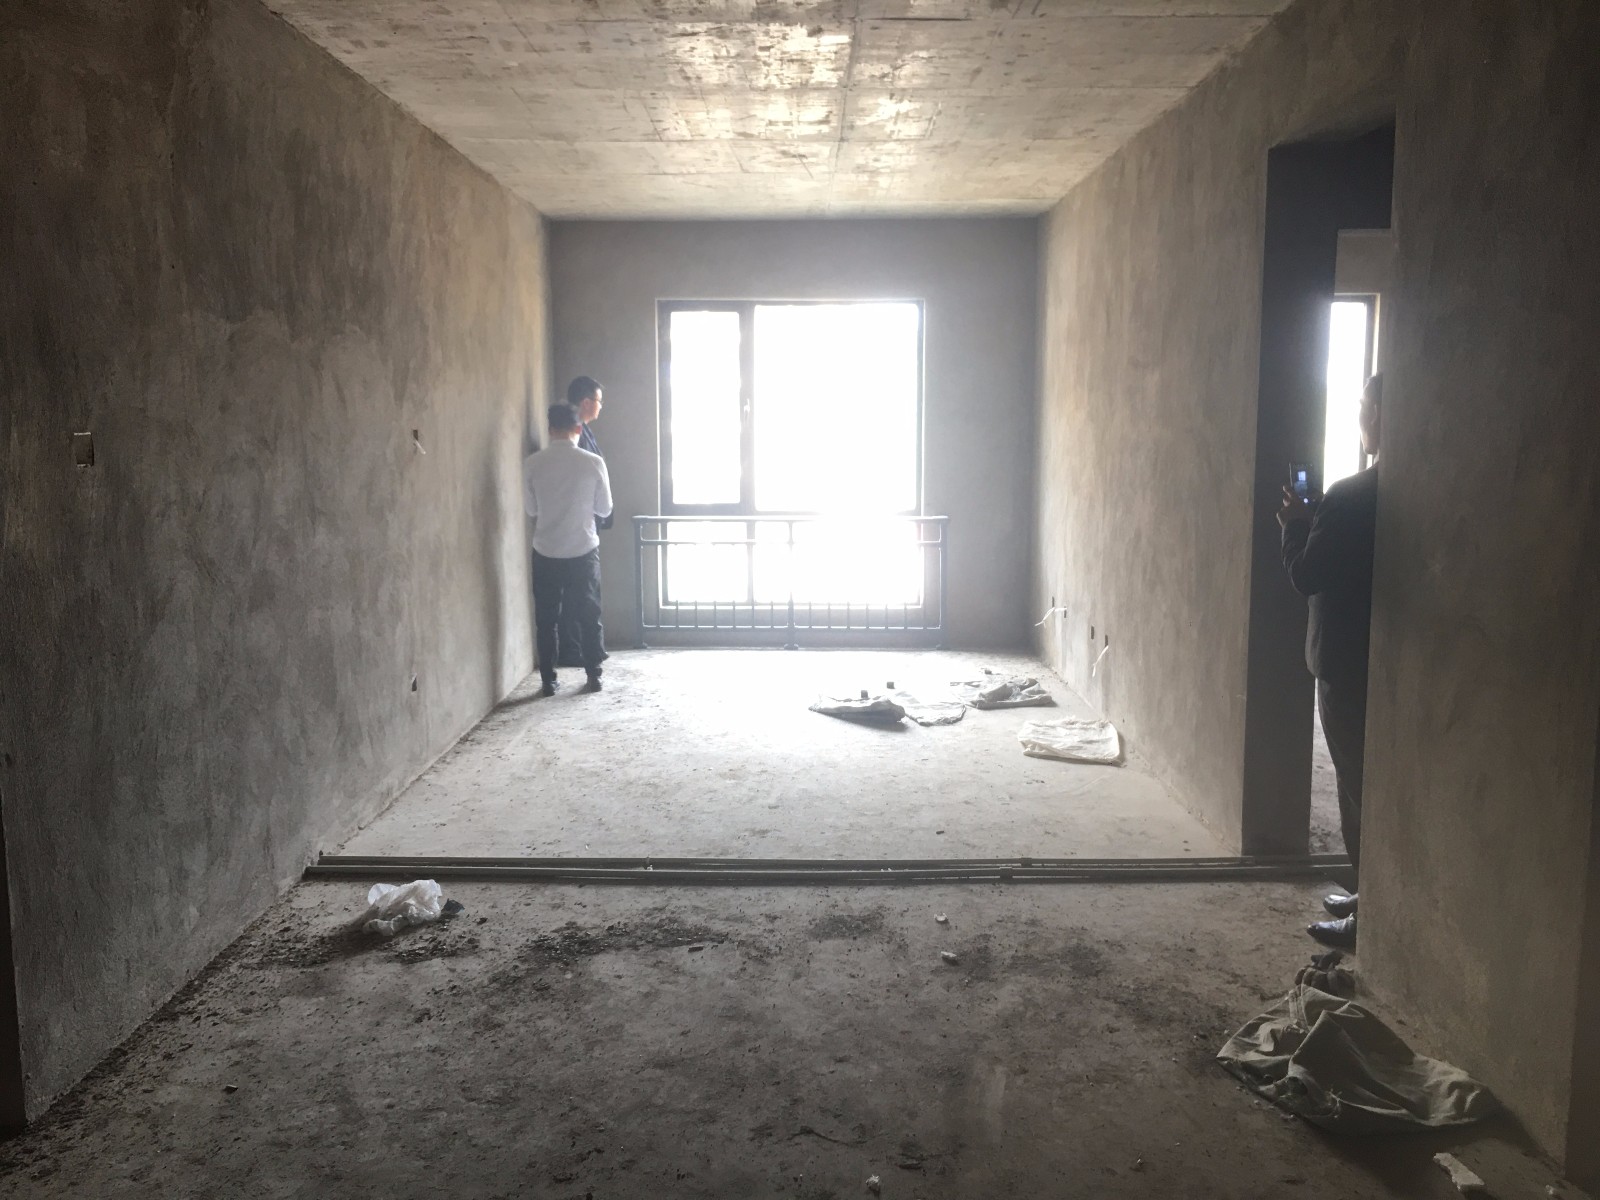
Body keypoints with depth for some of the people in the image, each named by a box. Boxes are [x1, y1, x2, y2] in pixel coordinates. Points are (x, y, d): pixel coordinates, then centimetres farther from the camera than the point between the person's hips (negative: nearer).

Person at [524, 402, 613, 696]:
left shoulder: (532, 463, -6)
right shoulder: (593, 462, -9)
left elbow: (531, 509, 4)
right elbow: (605, 509, 1)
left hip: (546, 552, 1)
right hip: (583, 551, 0)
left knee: (546, 619, 10)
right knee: (588, 616, 12)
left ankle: (548, 681, 13)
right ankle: (594, 676, 16)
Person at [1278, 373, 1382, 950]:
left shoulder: (1350, 496, -20)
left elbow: (1307, 575, -15)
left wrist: (1295, 524, -1)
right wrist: (1314, 520, 13)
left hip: (1349, 664, -8)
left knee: (1358, 787, 0)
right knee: (1370, 783, 18)